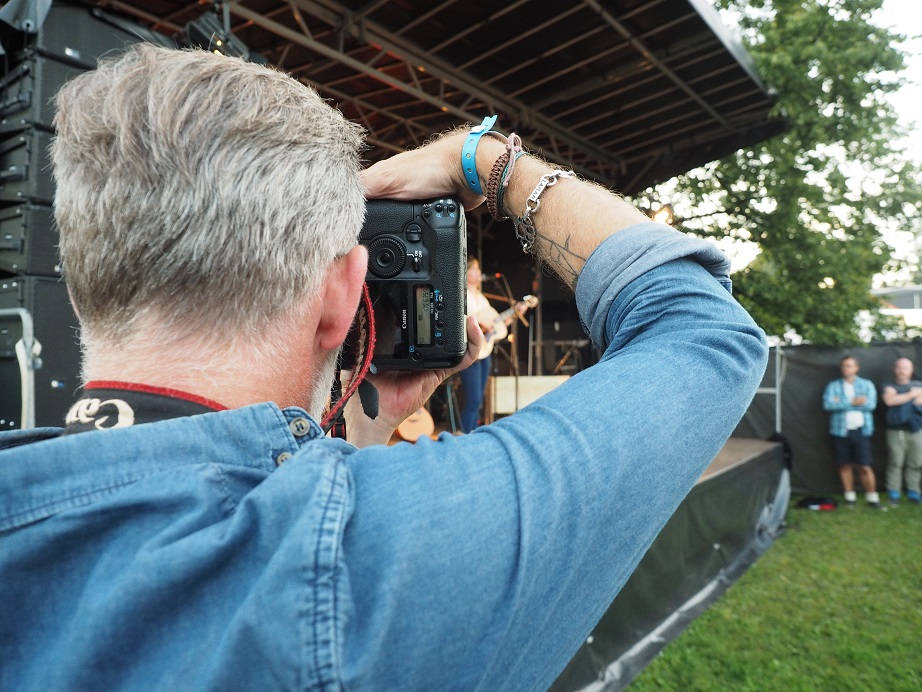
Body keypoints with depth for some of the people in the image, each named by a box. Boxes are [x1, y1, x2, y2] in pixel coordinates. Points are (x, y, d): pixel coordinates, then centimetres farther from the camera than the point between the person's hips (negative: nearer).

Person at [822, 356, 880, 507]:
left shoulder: (867, 384, 8)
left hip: (861, 431, -1)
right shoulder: (833, 386, 8)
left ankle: (872, 497, 10)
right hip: (840, 431, 1)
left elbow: (871, 404, -8)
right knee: (845, 465, 7)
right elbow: (828, 404, -8)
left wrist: (841, 403, -9)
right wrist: (852, 402, -15)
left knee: (865, 467, -3)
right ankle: (850, 496, 18)